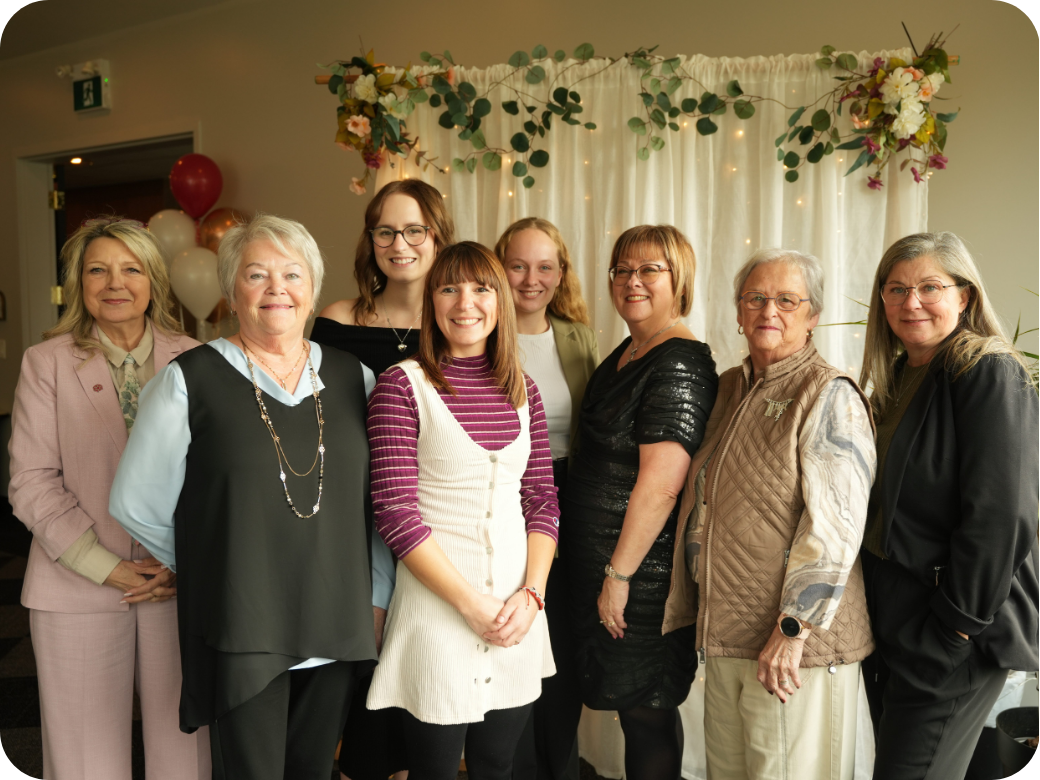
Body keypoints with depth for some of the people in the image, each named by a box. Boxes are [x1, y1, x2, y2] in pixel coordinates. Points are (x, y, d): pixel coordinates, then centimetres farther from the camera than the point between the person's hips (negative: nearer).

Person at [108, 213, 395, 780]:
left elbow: (379, 501, 9)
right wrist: (215, 567, 5)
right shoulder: (191, 379, -6)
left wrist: (377, 599, 7)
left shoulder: (351, 377, 4)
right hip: (239, 635, -3)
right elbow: (137, 505, -1)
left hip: (338, 630, 3)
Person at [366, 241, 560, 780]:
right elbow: (395, 512, -12)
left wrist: (531, 593, -5)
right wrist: (470, 603, -13)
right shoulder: (402, 386, -7)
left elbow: (542, 501, 8)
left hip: (517, 613, 4)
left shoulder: (522, 391, 8)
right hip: (437, 609, -4)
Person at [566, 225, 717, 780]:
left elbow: (661, 485, -23)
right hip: (597, 557, 9)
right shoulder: (627, 354, 12)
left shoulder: (679, 364, -18)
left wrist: (620, 574, -17)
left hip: (641, 568, -9)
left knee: (646, 711, 6)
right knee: (639, 705, 19)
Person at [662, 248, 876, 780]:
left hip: (796, 642, -7)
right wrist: (698, 612, 17)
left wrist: (792, 628, -20)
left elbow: (834, 523, -17)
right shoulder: (728, 389, 13)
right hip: (723, 635, 7)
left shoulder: (830, 396, -9)